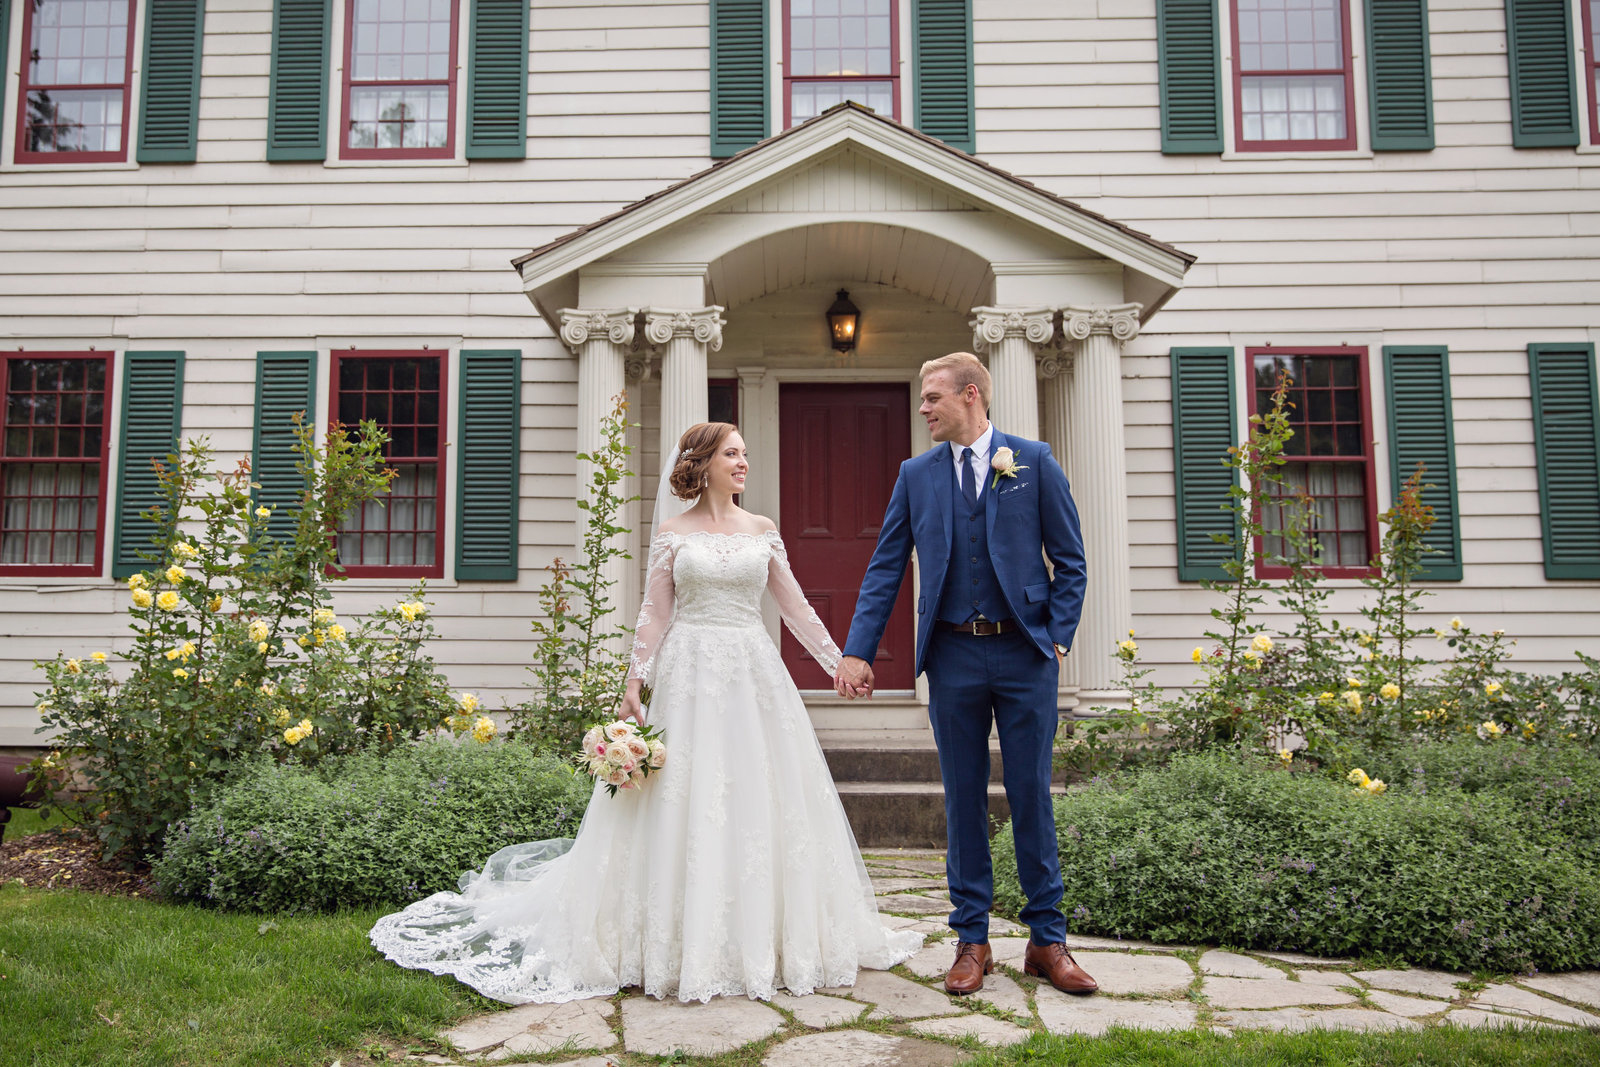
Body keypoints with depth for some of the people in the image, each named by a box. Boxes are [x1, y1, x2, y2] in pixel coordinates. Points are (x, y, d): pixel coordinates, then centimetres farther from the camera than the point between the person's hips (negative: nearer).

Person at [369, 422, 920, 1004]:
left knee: (757, 804, 4)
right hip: (691, 675, -2)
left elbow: (794, 604, 12)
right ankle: (688, 948, 9)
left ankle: (760, 942, 17)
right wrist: (635, 683, -5)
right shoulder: (672, 533, 4)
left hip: (754, 672, 3)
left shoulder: (762, 530, 10)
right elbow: (654, 613, 2)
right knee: (687, 803, -2)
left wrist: (839, 661, 8)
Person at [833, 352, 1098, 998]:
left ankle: (1047, 939, 17)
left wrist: (1057, 637, -4)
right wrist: (858, 652, -3)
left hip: (1025, 653, -1)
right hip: (953, 655, 2)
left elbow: (1069, 560, 5)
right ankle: (972, 941, 19)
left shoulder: (1033, 461, 3)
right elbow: (885, 569, 5)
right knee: (963, 800, 7)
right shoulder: (916, 474, 8)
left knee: (1032, 797, 4)